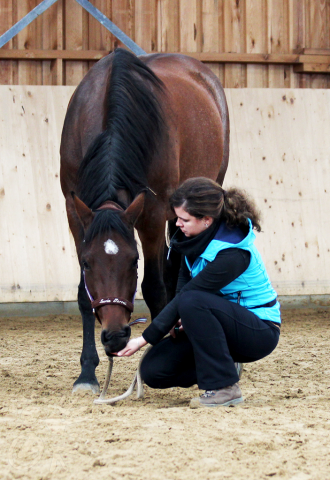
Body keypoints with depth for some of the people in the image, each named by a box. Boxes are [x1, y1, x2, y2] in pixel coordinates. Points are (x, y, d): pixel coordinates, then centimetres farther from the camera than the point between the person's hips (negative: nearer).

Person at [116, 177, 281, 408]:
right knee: (153, 370, -9)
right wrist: (178, 321, -10)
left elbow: (188, 294, -26)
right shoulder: (197, 237, -4)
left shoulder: (232, 252, -28)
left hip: (259, 333, -8)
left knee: (193, 301, -35)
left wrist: (146, 338, -22)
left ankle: (225, 388, -24)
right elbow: (184, 281, 10)